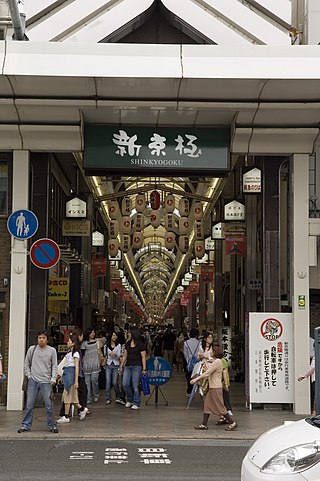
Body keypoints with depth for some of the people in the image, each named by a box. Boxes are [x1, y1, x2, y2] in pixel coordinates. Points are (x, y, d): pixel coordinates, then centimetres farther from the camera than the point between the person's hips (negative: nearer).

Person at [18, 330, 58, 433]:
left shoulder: (52, 350, 3)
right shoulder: (32, 349, 7)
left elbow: (54, 366, 4)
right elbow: (26, 363, 15)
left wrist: (53, 378, -6)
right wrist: (28, 375, 4)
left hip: (46, 382, -1)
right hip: (33, 381, 1)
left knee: (49, 405, -1)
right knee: (29, 405, 4)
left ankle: (51, 425, 9)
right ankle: (26, 425, 12)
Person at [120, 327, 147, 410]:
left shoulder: (140, 345, -6)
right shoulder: (127, 344, 12)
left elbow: (143, 357, -5)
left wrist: (144, 369, -9)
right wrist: (121, 365, 13)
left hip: (137, 366, -5)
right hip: (128, 366, 6)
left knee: (135, 385, -4)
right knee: (125, 384, -2)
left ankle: (136, 403, 5)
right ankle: (129, 400, 19)